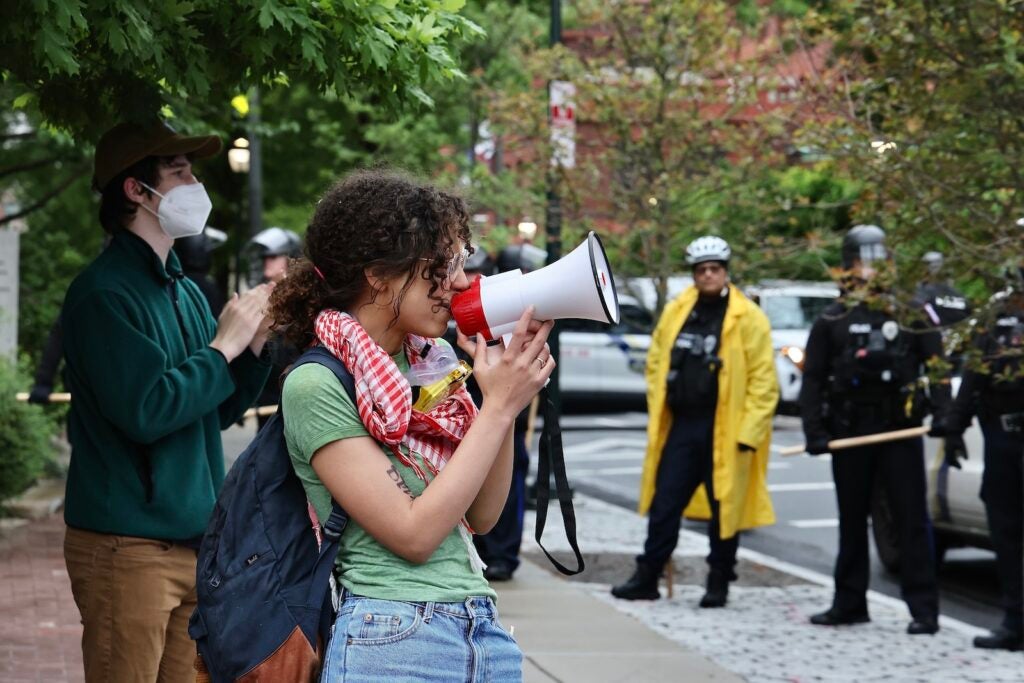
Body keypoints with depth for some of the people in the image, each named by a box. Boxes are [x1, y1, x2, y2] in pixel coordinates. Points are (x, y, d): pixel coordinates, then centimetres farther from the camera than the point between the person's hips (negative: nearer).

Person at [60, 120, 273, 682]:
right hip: (127, 545, -8)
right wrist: (223, 346, -12)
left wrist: (256, 339, 3)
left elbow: (218, 411, 17)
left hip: (191, 538, 8)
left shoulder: (185, 292, 13)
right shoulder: (104, 292, -12)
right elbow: (144, 411, -21)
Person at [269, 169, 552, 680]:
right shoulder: (316, 385, -12)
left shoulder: (433, 360, 8)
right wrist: (500, 406, -14)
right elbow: (413, 534, -17)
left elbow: (481, 517, 8)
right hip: (394, 642, -6)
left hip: (484, 632, 7)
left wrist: (504, 398, -4)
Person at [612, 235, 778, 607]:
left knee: (723, 508, 5)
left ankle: (718, 583, 16)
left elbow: (763, 380, -8)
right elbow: (656, 363, 15)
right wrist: (657, 414, 6)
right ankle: (647, 576, 12)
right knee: (664, 505, 6)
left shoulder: (748, 319, -5)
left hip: (725, 432, -4)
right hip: (680, 425, 4)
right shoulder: (676, 312, 8)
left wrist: (749, 432, -14)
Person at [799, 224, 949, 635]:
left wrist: (942, 413, -12)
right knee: (852, 521, 12)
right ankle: (849, 604, 22)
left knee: (912, 520, -5)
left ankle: (923, 609, -3)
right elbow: (812, 380, 6)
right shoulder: (833, 321, 8)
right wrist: (815, 431, -4)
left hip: (900, 431, -2)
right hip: (849, 433, 3)